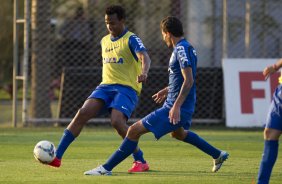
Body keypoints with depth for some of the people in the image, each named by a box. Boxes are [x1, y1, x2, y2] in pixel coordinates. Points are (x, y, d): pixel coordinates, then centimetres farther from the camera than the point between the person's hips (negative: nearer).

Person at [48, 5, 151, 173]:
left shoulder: (131, 40, -6)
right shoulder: (105, 41, 17)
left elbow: (145, 57, -24)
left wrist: (144, 72, -45)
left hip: (126, 88, -6)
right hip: (105, 86, 6)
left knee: (117, 121, -29)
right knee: (83, 113, -16)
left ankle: (141, 162, -15)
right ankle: (57, 157, -17)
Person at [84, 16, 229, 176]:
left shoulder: (181, 49, -17)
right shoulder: (187, 48, 12)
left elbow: (189, 81, -26)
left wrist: (176, 106, -30)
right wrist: (168, 90, 33)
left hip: (177, 108, -10)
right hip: (186, 107, 10)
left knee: (135, 130, -12)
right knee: (178, 133, 40)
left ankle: (106, 168, -13)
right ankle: (218, 155, 45)